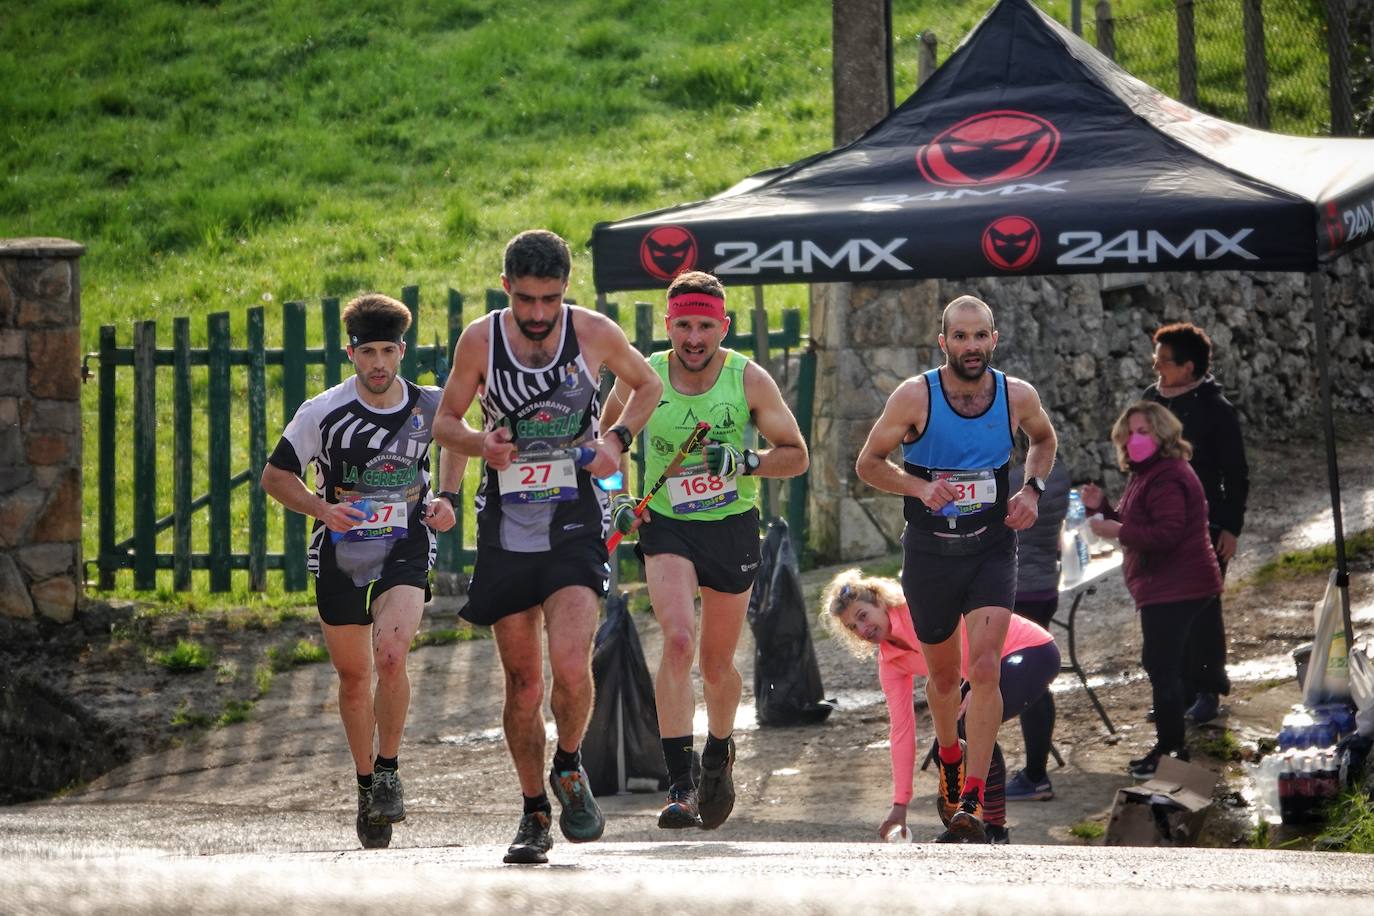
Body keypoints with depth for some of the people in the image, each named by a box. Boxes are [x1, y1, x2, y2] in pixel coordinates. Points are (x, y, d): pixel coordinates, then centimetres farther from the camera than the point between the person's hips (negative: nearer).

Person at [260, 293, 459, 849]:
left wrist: (447, 498, 6)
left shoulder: (429, 405, -2)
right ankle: (366, 786, 28)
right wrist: (323, 509, -17)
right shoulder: (323, 412, -8)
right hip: (340, 556, 1)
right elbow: (274, 476, -1)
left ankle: (389, 771, -8)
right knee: (353, 676, 9)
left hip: (406, 552, -1)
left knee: (390, 655, -24)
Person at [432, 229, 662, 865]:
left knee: (570, 664, -20)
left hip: (574, 520, -2)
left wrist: (617, 437, -4)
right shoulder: (479, 341, -3)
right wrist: (478, 443, -13)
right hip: (506, 526, 2)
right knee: (522, 681, 6)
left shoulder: (593, 332, -5)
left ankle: (570, 768, 9)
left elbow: (648, 385, 14)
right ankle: (534, 811, 23)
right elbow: (445, 421, 9)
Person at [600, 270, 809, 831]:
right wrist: (615, 498, -5)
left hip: (732, 529, 1)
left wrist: (745, 462, -21)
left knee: (718, 664, 10)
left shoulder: (749, 380, -10)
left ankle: (719, 754, 42)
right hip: (666, 526, -1)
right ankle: (680, 785, -23)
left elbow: (796, 455, -3)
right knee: (679, 639, -23)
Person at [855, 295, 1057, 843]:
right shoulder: (915, 396, -13)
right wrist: (921, 487, -21)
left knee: (985, 668, -17)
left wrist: (1032, 489, -1)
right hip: (929, 551, 0)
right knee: (944, 675, 14)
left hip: (991, 548, 0)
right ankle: (949, 760, 45)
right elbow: (868, 464, -4)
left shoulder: (1017, 397, -6)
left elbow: (1043, 439, 17)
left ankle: (971, 800, -17)